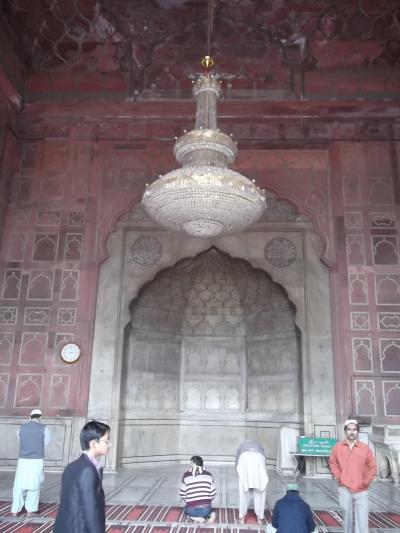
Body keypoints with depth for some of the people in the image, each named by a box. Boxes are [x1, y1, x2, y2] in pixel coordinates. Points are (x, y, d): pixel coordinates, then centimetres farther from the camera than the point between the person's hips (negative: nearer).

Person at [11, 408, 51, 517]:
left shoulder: (22, 427, 4)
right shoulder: (43, 428, -4)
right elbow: (47, 441, 11)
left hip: (23, 460, 2)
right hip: (37, 461, -2)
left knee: (19, 486, 12)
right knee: (34, 485, 10)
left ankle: (15, 510, 13)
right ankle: (30, 510, 14)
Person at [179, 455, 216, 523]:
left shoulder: (186, 475, -6)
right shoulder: (208, 475, -1)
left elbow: (182, 494, 0)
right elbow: (212, 494, 3)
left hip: (192, 510, -1)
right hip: (206, 509, 1)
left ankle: (196, 518, 2)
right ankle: (211, 515, 2)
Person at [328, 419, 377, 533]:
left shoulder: (365, 448, -3)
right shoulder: (337, 447, 0)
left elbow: (372, 467, 5)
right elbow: (332, 463, 10)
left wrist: (366, 482, -2)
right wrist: (338, 477, -2)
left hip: (361, 490, -1)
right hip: (344, 489, 1)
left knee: (362, 521, -4)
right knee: (347, 517, 12)